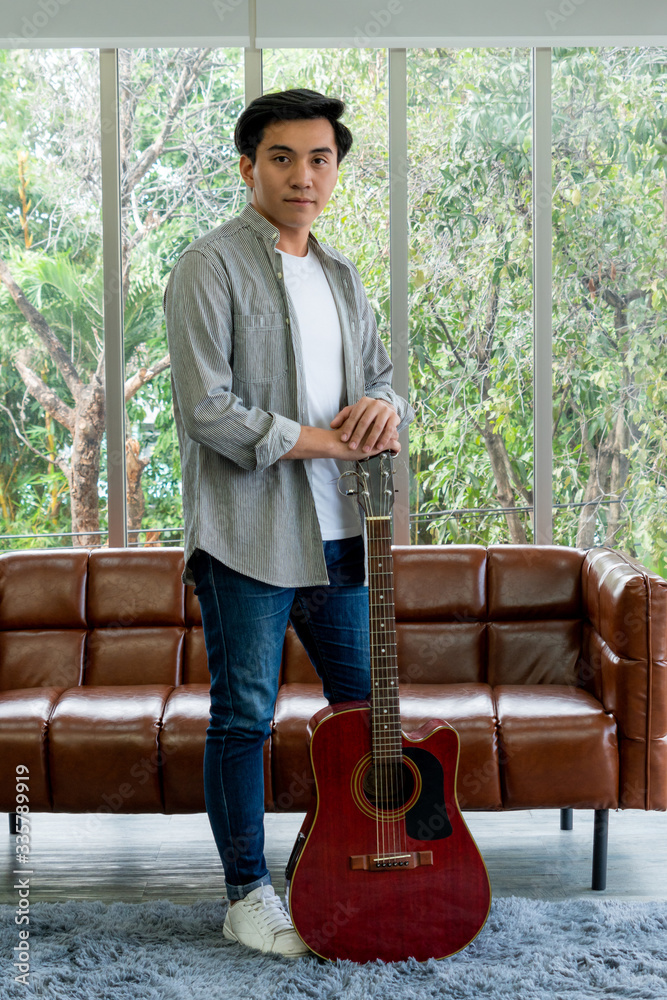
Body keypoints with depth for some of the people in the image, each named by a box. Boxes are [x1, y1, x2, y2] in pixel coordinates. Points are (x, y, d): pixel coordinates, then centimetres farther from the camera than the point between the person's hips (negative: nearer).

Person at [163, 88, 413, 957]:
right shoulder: (211, 267, -8)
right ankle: (248, 894, 17)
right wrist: (318, 441, -14)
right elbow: (205, 410, -17)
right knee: (244, 716, 3)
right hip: (248, 533, -7)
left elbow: (380, 377, 20)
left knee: (366, 705, 13)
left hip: (339, 529, 7)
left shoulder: (341, 276, 15)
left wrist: (386, 409, -5)